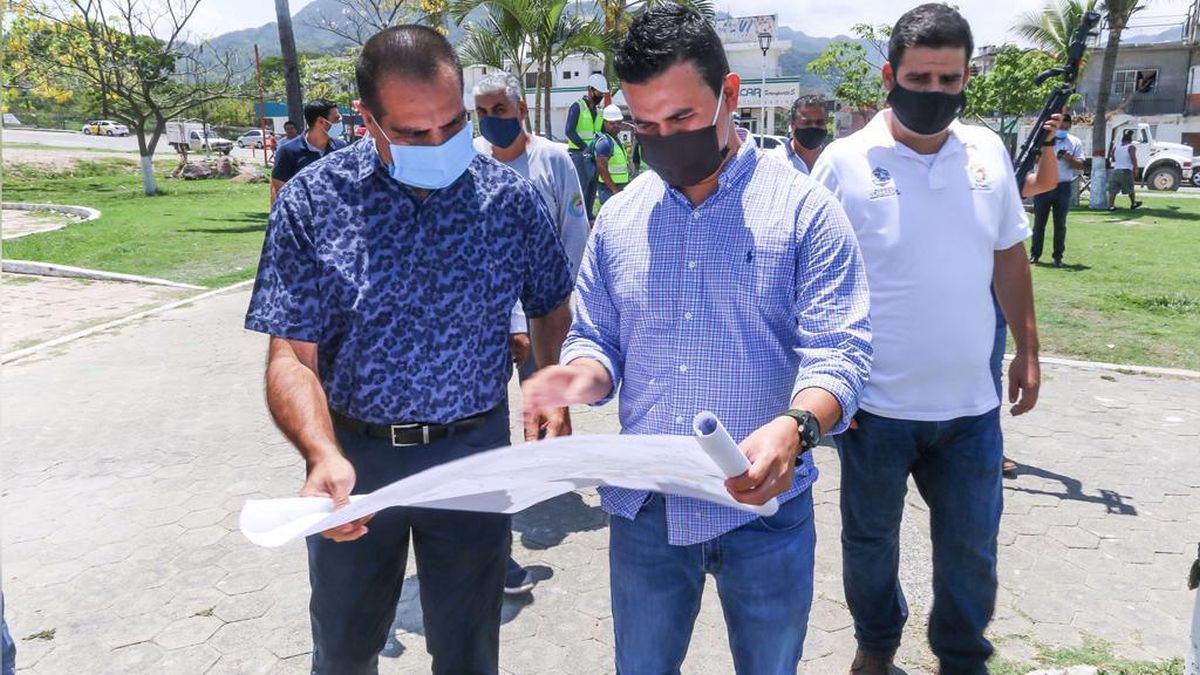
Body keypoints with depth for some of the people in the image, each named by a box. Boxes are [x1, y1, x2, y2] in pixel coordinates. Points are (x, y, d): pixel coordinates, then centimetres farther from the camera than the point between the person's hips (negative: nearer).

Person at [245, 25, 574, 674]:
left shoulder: (509, 196, -7)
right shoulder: (311, 200, -11)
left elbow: (551, 306, 8)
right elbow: (291, 357, -13)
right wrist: (324, 456, -30)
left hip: (474, 450, 0)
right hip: (353, 454, 0)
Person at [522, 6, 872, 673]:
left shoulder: (805, 208, -8)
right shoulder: (618, 217, 4)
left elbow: (839, 352, -15)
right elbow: (596, 338, 8)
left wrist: (794, 428, -35)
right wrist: (585, 375, -16)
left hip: (764, 505, -3)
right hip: (644, 506, 3)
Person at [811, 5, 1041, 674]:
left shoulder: (988, 152, 2)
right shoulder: (846, 161, -10)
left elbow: (1010, 257, 12)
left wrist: (1028, 350, 13)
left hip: (971, 405, 3)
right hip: (875, 406, -3)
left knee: (972, 550, 15)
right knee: (870, 541, 16)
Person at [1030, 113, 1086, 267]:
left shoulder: (1075, 142, 7)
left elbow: (1080, 164, 4)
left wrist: (1070, 159, -16)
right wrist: (1051, 156, -18)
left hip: (1063, 187, 1)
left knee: (1060, 224, 5)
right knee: (1039, 222, 2)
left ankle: (1058, 256, 12)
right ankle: (1035, 254, 9)